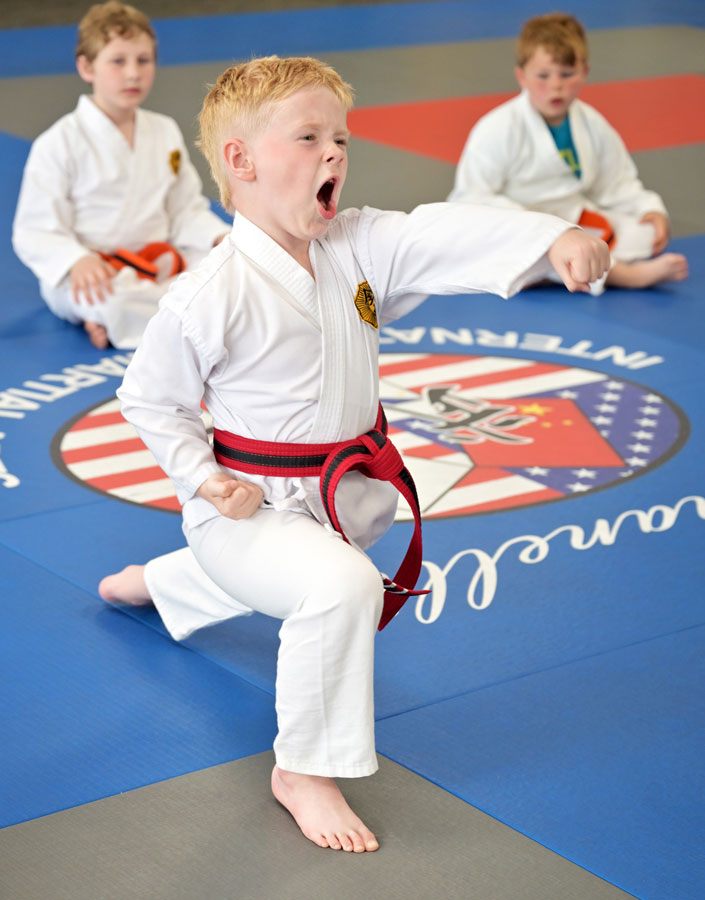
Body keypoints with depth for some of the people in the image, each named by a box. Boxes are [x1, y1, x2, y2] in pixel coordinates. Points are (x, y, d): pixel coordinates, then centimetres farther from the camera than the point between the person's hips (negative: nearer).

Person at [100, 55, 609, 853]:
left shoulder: (359, 245, -8)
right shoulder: (208, 297, -23)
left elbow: (447, 238, -21)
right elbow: (148, 398, -10)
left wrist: (553, 236, -37)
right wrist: (203, 479, -20)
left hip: (344, 494, 7)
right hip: (252, 508, -7)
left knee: (248, 582, 34)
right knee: (340, 585, -34)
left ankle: (150, 582, 70)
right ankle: (303, 771, -13)